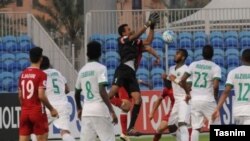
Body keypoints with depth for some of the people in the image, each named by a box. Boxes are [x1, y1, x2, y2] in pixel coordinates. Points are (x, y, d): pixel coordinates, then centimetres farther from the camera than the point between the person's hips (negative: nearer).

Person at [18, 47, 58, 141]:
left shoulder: (23, 74, 8)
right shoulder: (41, 75, -11)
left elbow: (20, 95, 12)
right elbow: (41, 96, -17)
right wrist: (51, 109, -7)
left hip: (24, 112, 6)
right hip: (37, 111, -6)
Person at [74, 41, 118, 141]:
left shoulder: (82, 70, 14)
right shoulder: (100, 68, -5)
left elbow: (77, 93, 23)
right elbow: (102, 91, -15)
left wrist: (79, 108, 40)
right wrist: (111, 110, -15)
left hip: (86, 111, 6)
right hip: (100, 110, -6)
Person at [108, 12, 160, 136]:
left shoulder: (135, 42, 24)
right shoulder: (122, 40, 6)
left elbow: (148, 41, 26)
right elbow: (136, 36, -7)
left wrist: (152, 27, 18)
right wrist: (147, 24, -7)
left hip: (131, 73, 7)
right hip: (123, 70, -7)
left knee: (138, 99, -5)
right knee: (113, 92, -27)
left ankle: (131, 128, -4)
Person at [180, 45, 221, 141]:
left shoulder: (194, 65, 6)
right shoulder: (215, 67, -5)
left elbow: (182, 81, 4)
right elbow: (215, 86, -16)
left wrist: (188, 92, 19)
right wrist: (215, 97, 1)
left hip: (195, 100, 3)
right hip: (208, 100, -3)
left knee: (196, 128, 5)